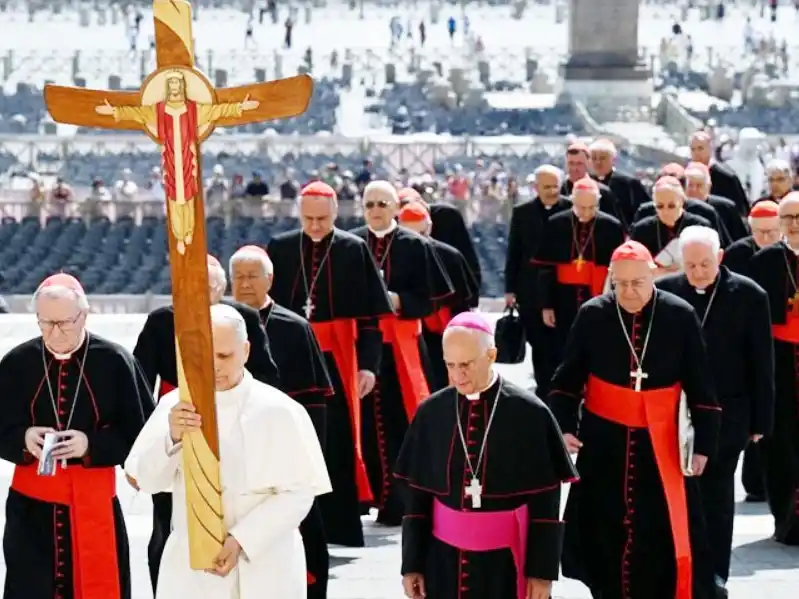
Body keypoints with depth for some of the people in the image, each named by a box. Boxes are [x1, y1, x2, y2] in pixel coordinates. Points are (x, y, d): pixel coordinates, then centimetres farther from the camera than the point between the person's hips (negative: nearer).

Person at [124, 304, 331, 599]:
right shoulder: (175, 406, 2)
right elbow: (148, 480, -5)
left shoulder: (278, 411, -9)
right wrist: (172, 437, -25)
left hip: (265, 568, -3)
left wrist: (241, 540, -19)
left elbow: (298, 493, -10)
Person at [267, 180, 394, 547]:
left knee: (337, 440, 3)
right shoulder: (279, 249, 2)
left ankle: (339, 523, 12)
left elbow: (370, 315, -4)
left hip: (336, 361, -2)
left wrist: (368, 364, -11)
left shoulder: (354, 250, -4)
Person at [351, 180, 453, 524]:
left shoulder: (414, 246, 1)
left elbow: (428, 300, -1)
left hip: (402, 346, -1)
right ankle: (382, 495, 15)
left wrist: (397, 301, -16)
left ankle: (401, 499, 4)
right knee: (371, 421, 2)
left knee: (401, 420, -3)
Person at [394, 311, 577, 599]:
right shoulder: (432, 412, 1)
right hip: (445, 559, 3)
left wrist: (542, 570, -6)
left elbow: (545, 502, -5)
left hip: (506, 561, -3)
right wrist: (412, 563, 6)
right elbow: (417, 494, 7)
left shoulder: (529, 413, -9)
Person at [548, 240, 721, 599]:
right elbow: (568, 378, 2)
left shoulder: (680, 316, -7)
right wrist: (564, 426, -9)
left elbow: (700, 388, -1)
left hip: (660, 445, -1)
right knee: (605, 534, 10)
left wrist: (704, 443, -5)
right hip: (603, 442, 1)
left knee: (668, 536, -3)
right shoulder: (593, 315, -6)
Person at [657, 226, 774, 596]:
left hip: (726, 416, -1)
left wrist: (760, 419, -2)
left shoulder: (749, 296, -6)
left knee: (717, 495, 7)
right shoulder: (663, 292, -3)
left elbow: (762, 364, -2)